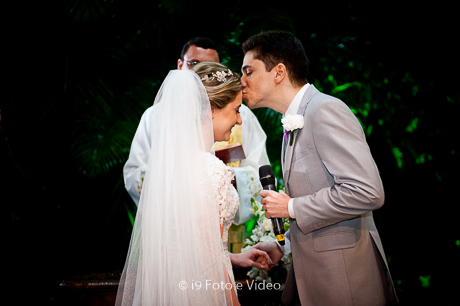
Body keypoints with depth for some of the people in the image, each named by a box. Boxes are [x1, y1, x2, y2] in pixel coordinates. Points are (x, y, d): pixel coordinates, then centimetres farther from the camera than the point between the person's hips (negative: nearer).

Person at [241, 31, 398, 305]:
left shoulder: (325, 110, -17)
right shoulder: (295, 121, 14)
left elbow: (367, 192, -26)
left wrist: (291, 207, -17)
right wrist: (284, 247, 14)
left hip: (342, 277, -9)